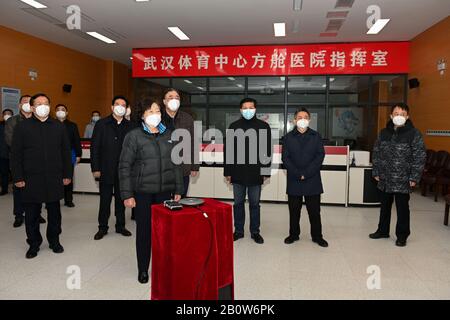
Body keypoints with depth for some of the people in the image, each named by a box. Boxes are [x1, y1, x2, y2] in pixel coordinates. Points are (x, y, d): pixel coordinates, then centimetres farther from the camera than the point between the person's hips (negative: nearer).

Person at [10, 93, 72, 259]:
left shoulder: (58, 127, 7)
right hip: (31, 179, -1)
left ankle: (54, 240, 27)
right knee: (32, 214, 7)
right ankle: (33, 243, 23)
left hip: (54, 178, 2)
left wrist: (67, 175, 5)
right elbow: (15, 154, 0)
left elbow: (66, 152, 9)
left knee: (54, 212, 11)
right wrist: (18, 178, -5)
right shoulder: (22, 126, 1)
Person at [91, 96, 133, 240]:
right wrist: (95, 169, -6)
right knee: (105, 200, 8)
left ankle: (120, 226, 26)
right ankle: (102, 227, 22)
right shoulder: (101, 124, 0)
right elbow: (95, 147, -1)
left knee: (121, 199, 12)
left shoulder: (129, 126, 1)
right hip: (106, 170, -1)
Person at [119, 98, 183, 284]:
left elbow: (176, 164, 10)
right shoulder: (134, 136, -3)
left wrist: (178, 190, 7)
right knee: (144, 230, 7)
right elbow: (124, 166, -5)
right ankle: (143, 269, 23)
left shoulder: (169, 135, 7)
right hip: (143, 192, -2)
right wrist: (127, 195, -10)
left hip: (165, 191, 3)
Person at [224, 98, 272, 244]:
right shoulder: (234, 126, 4)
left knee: (255, 204, 9)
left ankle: (255, 232, 22)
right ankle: (238, 230, 23)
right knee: (238, 203, 10)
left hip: (256, 173, -1)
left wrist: (266, 171, -3)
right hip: (238, 172, 1)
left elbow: (268, 150, 1)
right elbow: (228, 150, 3)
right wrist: (227, 171, 0)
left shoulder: (263, 126, 1)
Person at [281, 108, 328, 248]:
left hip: (312, 180, 0)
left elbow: (320, 155, -2)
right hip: (293, 181, 0)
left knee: (314, 210, 5)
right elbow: (285, 158, -1)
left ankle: (317, 236, 18)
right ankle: (294, 234, 22)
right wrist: (298, 174, -12)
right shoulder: (288, 137, 6)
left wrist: (306, 173, -12)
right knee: (294, 210, 9)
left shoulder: (316, 136, 6)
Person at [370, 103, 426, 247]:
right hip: (385, 179, 4)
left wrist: (414, 177, -13)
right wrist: (376, 172, 5)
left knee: (402, 208, 7)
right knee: (385, 206, 17)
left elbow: (420, 157, -9)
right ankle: (383, 230, 32)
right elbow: (376, 153, 9)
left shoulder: (414, 134, -8)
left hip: (403, 180, -4)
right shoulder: (384, 133, 5)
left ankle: (402, 235, 21)